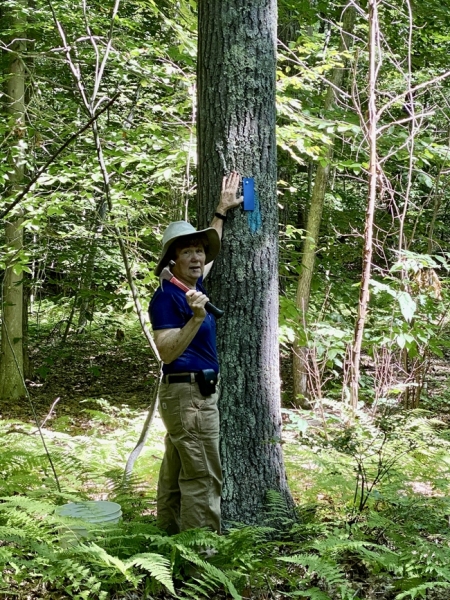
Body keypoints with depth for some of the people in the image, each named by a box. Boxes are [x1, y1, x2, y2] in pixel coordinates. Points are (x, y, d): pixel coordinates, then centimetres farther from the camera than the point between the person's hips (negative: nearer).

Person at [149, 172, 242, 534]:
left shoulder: (195, 284, 11)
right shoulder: (167, 297, -15)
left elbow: (210, 250, 31)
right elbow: (167, 352, -23)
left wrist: (222, 212, 32)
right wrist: (197, 317, -34)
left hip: (199, 392, 10)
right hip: (190, 394, -10)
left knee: (176, 476, 13)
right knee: (204, 478, -10)